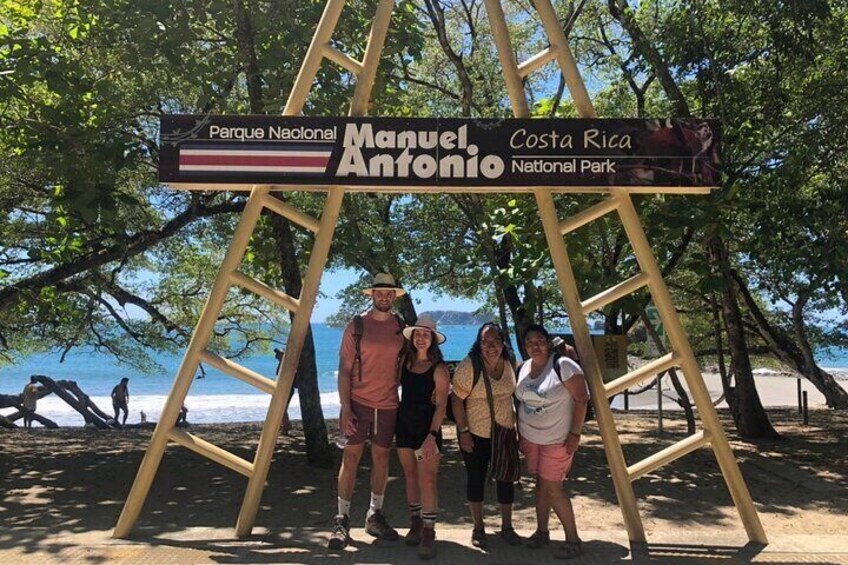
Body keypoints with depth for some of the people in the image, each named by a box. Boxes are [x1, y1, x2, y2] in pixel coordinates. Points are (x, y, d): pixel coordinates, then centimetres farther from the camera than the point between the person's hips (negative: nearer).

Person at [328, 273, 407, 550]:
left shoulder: (401, 328, 4)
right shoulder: (356, 326, -4)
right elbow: (344, 370, -5)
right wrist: (345, 408, -12)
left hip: (388, 405, 3)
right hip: (358, 402, -3)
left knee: (381, 459, 10)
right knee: (350, 458, -1)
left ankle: (375, 516, 25)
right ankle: (342, 520, 8)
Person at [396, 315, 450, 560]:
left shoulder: (439, 369, -9)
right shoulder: (404, 360, 3)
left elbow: (441, 406, -12)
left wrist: (432, 435, -21)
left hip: (427, 428, -4)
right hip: (404, 424, 4)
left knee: (427, 480, -8)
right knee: (410, 477, 12)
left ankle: (428, 533, -2)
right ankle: (415, 524, 25)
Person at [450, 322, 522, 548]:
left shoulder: (509, 364, -3)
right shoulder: (468, 366, -17)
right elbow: (456, 400, -14)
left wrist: (518, 427, 10)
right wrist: (463, 432, -15)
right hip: (475, 434, -4)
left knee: (506, 479, 10)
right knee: (476, 479, 9)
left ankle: (507, 527, 27)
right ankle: (478, 529, 25)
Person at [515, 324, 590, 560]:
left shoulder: (563, 365, -17)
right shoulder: (523, 368, 4)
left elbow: (581, 399, -18)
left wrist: (575, 434, -19)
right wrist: (520, 434, 12)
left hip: (557, 440, -6)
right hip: (530, 438, 6)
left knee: (552, 487, -5)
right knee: (540, 483, 14)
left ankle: (573, 539, 9)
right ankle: (541, 531, 27)